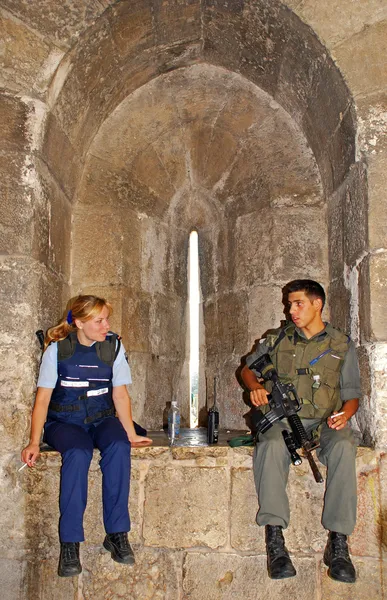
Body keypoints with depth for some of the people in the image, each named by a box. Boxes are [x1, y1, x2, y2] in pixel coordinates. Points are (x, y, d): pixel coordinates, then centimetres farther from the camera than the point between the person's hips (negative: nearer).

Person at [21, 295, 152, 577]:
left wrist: (131, 434, -5)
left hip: (101, 419, 2)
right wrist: (34, 442, -11)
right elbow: (43, 398, -2)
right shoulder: (57, 349, -2)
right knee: (78, 453, -36)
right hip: (63, 421, -2)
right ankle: (70, 544, -29)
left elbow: (120, 394, 4)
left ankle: (117, 534, -23)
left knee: (118, 446, -33)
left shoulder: (113, 346, 3)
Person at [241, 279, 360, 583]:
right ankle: (275, 541, -36)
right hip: (283, 419, 0)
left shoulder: (342, 345, 13)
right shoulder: (278, 339, 15)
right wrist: (255, 387, -2)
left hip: (324, 422, 0)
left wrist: (345, 413, -10)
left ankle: (338, 544, -31)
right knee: (271, 445, -36)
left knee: (344, 446, -35)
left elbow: (352, 394, 13)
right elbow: (248, 368, 21)